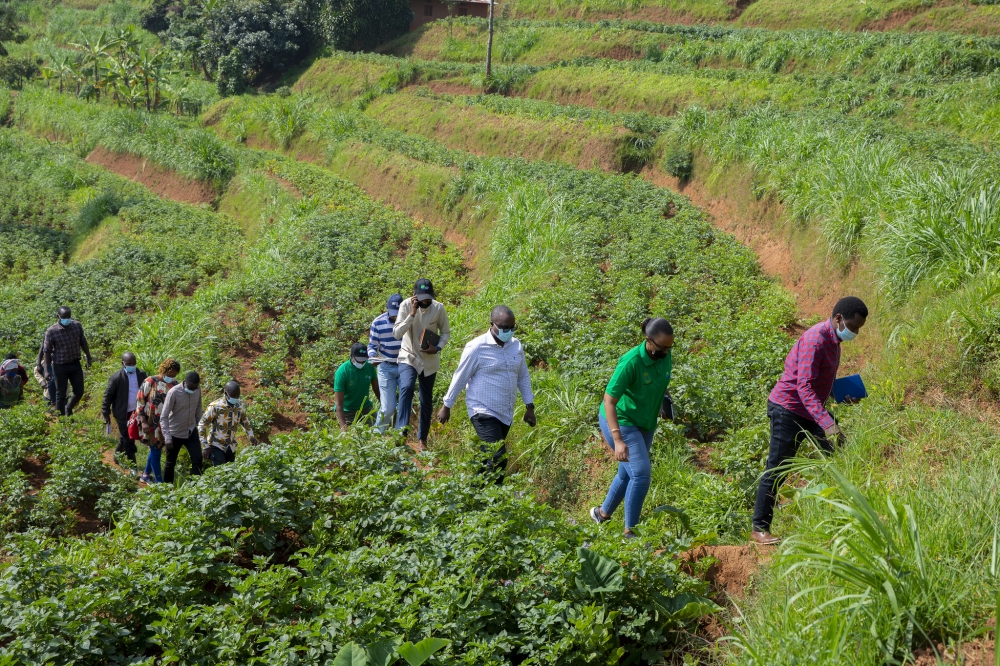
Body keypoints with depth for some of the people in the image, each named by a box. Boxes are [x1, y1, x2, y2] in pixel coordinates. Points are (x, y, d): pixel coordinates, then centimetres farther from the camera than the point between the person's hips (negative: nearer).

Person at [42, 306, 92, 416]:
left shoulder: (77, 326, -6)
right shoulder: (51, 331, -17)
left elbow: (83, 343, 8)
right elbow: (47, 351, -10)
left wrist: (88, 358, 13)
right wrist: (47, 370, -11)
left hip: (75, 364, 4)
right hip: (60, 366, -4)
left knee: (79, 391, 10)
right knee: (61, 394, 5)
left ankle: (69, 408, 37)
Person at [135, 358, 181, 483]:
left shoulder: (174, 384, 2)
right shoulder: (150, 382, -12)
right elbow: (140, 401, -10)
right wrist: (143, 421, -15)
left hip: (165, 424, 5)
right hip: (151, 423, -5)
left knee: (156, 449, 17)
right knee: (156, 451, -2)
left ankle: (146, 474, 35)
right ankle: (159, 482, 3)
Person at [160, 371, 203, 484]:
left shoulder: (198, 390, -8)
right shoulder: (174, 393, -24)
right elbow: (163, 416, -22)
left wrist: (199, 426, 11)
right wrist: (167, 437, -30)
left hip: (191, 431, 4)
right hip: (175, 433, -4)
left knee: (197, 460, -6)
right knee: (171, 463, 8)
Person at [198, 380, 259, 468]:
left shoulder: (239, 405, 0)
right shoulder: (215, 406, -17)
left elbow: (244, 420, 19)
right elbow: (202, 425, -12)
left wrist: (251, 436, 5)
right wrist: (205, 446, -15)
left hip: (231, 447, 6)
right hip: (216, 447, -6)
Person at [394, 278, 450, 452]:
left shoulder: (439, 308, -10)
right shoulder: (406, 305, -14)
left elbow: (445, 332, 2)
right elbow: (397, 333, -19)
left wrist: (438, 347, -16)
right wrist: (412, 314, -28)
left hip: (429, 360, 2)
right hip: (408, 357, -2)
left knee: (427, 400, 9)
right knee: (406, 388, -29)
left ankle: (422, 438, 25)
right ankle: (401, 431, -33)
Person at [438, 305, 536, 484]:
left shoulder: (516, 346, 5)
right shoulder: (477, 348, -13)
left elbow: (523, 377, 15)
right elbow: (459, 378, -4)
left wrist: (529, 407, 13)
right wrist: (446, 406, 2)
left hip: (505, 414, 6)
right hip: (484, 413, -6)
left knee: (488, 460, 13)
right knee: (498, 459, -18)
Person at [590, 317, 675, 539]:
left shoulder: (666, 357, -8)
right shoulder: (631, 362, -29)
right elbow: (609, 400, -30)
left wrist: (664, 404, -1)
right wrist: (618, 440, -37)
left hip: (645, 424, 7)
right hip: (620, 421, -7)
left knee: (627, 473, 18)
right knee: (641, 473, -16)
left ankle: (603, 514, 40)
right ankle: (629, 532, -6)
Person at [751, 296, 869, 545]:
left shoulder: (833, 339, 8)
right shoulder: (815, 340, -23)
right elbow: (804, 386, -31)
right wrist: (827, 423, -40)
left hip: (810, 411, 10)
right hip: (788, 410, -10)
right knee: (776, 471, -5)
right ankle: (759, 529, 3)